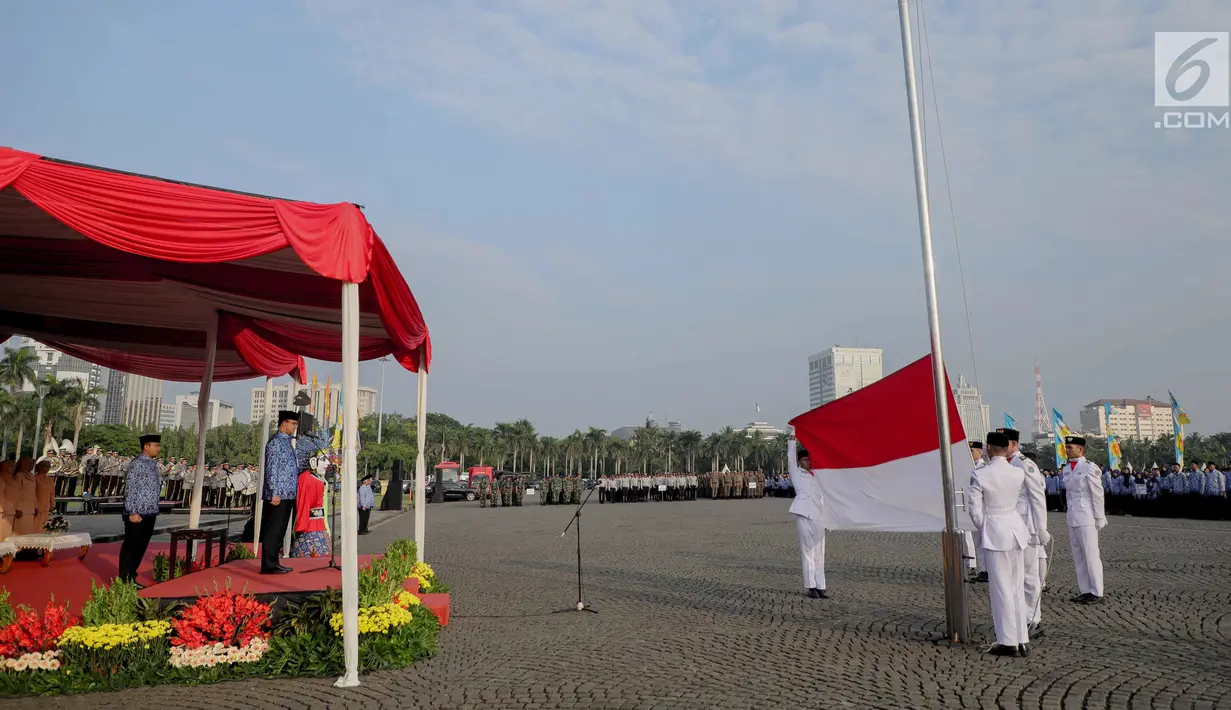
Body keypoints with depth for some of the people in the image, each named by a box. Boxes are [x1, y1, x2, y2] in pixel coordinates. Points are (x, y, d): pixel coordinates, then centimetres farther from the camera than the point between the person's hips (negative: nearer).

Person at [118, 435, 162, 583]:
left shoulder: (154, 464, 12)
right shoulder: (136, 463, -12)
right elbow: (130, 489, -15)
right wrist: (132, 512, -18)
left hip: (150, 514, 8)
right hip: (137, 514, -8)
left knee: (141, 547, 13)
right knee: (130, 547, 1)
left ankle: (132, 578, 24)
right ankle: (123, 580, 11)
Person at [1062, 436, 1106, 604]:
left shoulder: (1090, 468, -10)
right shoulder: (1067, 469, 11)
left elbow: (1098, 494, -9)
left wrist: (1099, 518, -9)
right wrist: (1068, 514, 14)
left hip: (1086, 517, -7)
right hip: (1072, 517, 7)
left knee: (1091, 555, -1)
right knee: (1078, 556, 10)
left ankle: (1096, 593, 8)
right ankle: (1085, 591, 17)